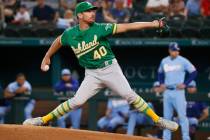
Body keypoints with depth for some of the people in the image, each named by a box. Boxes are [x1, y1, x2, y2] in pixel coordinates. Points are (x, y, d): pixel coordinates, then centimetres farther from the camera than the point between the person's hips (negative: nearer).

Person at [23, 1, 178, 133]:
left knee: (130, 95, -12)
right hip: (92, 74, 1)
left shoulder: (100, 28, -11)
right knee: (77, 101, -10)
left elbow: (126, 27, -17)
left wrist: (152, 24, -24)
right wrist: (47, 57, 31)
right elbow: (58, 41, 20)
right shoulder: (70, 34, -3)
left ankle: (158, 120, -7)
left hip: (110, 69, -1)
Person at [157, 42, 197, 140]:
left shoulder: (183, 61, -5)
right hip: (167, 91, 5)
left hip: (178, 91, -5)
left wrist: (185, 84, -9)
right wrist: (161, 83, 10)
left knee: (182, 115, -8)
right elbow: (160, 73, 26)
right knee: (166, 116, 6)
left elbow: (194, 72, -4)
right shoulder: (164, 61, 9)